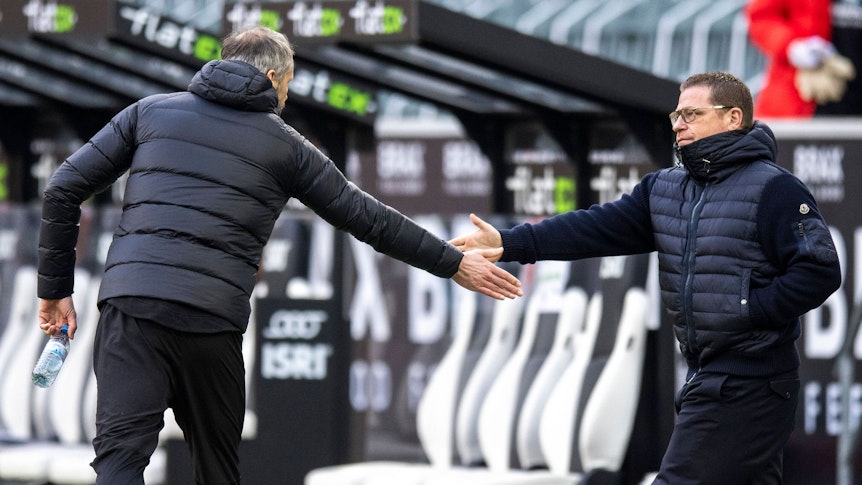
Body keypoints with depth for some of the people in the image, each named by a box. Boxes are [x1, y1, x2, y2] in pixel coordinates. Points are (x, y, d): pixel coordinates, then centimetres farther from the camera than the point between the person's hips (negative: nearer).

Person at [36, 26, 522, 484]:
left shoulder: (151, 111, 17)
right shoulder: (284, 145, 13)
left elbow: (65, 188, 12)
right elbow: (367, 217, 17)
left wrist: (56, 287, 18)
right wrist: (452, 262, 27)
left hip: (131, 301, 0)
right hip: (213, 319, 0)